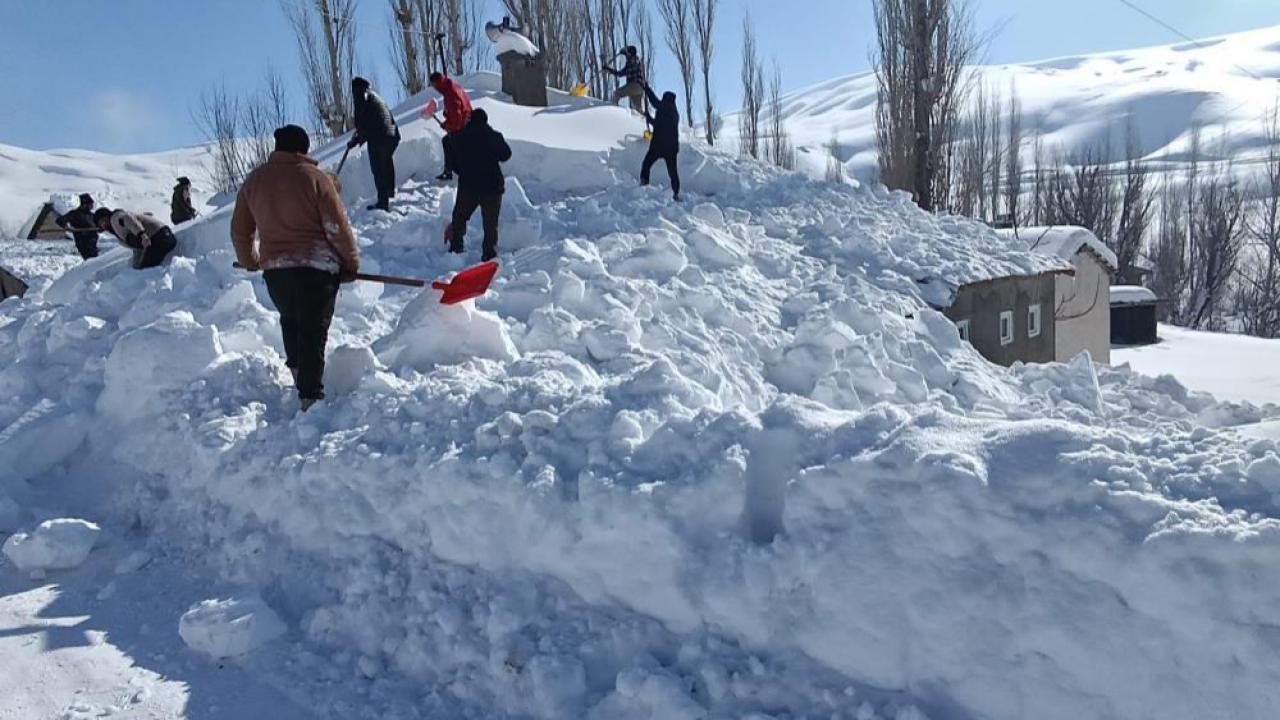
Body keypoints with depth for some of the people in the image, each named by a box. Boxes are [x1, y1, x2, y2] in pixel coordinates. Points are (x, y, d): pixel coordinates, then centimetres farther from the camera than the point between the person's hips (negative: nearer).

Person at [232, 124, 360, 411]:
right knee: (314, 331, 0)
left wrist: (249, 260, 31)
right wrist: (351, 263, 5)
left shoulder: (253, 180, 8)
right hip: (316, 268, -4)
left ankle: (297, 369, 29)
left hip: (274, 269, 4)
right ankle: (310, 395, -2)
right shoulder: (315, 177, -6)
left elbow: (239, 230, 15)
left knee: (290, 320, 29)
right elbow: (338, 227, -8)